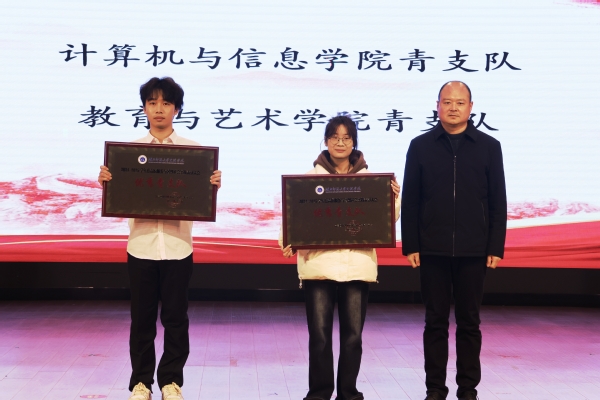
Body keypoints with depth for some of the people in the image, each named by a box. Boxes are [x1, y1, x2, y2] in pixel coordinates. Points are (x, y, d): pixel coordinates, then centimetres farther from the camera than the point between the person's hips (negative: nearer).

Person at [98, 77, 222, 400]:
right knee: (142, 318, 7)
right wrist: (105, 181, -13)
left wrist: (214, 185, -17)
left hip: (177, 246, 0)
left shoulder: (193, 150, 4)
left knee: (175, 318, 6)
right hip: (142, 244, 1)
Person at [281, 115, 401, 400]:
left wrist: (394, 197, -9)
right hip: (318, 264, -1)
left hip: (358, 265, 1)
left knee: (353, 334, 5)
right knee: (319, 334, -1)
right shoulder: (310, 178, 6)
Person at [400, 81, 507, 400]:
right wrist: (410, 246, -1)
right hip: (433, 251, 0)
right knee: (435, 322, 6)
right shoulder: (420, 146, 5)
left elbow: (498, 203, 4)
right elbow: (410, 201, 4)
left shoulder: (488, 146, 5)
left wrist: (496, 248, -2)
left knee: (469, 322, 7)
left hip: (473, 252, 0)